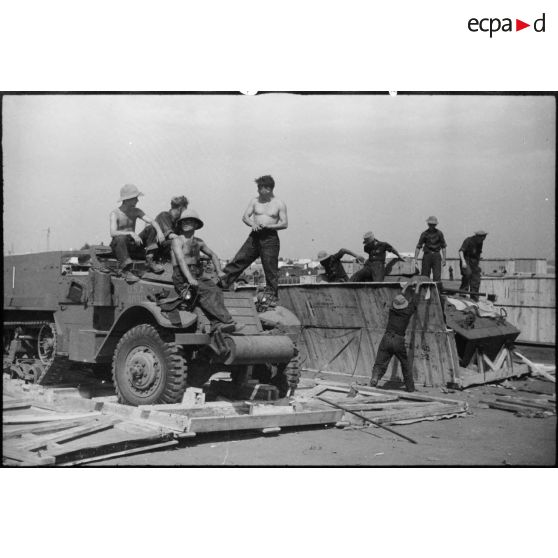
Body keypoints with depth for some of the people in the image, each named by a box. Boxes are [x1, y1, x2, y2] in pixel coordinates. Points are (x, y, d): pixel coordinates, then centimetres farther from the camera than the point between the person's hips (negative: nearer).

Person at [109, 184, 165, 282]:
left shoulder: (136, 211, 4)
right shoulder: (115, 213, -11)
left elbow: (152, 221, -5)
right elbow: (113, 233, -26)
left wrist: (159, 231, -27)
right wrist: (131, 233, -38)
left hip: (132, 245, 5)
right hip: (118, 245, -5)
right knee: (120, 238, -38)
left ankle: (151, 263, -15)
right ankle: (125, 270, -37)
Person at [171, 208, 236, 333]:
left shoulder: (198, 242, 19)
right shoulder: (177, 240, -2)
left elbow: (212, 255, 32)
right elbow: (181, 260, -17)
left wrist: (220, 272, 17)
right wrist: (190, 278, -31)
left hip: (197, 276, 6)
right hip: (182, 278, -6)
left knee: (216, 291, -23)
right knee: (207, 292, -30)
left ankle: (216, 324, -41)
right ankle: (227, 321, -38)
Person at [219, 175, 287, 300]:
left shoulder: (279, 204, 0)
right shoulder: (255, 201, 9)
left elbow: (285, 224, -4)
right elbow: (245, 217, 7)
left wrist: (269, 226, -17)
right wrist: (252, 224, -14)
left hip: (270, 238, -3)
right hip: (255, 236, 3)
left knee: (270, 268, -2)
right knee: (239, 259, -4)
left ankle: (271, 295, 7)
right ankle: (223, 282, -1)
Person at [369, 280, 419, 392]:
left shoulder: (392, 309, 10)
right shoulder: (407, 312, 2)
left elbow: (400, 297, 28)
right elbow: (414, 301, 21)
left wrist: (407, 287, 42)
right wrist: (416, 288, 36)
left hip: (387, 339, 2)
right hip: (399, 341, -2)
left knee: (380, 363, -1)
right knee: (405, 364, 16)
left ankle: (375, 377, -28)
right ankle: (410, 387, 23)